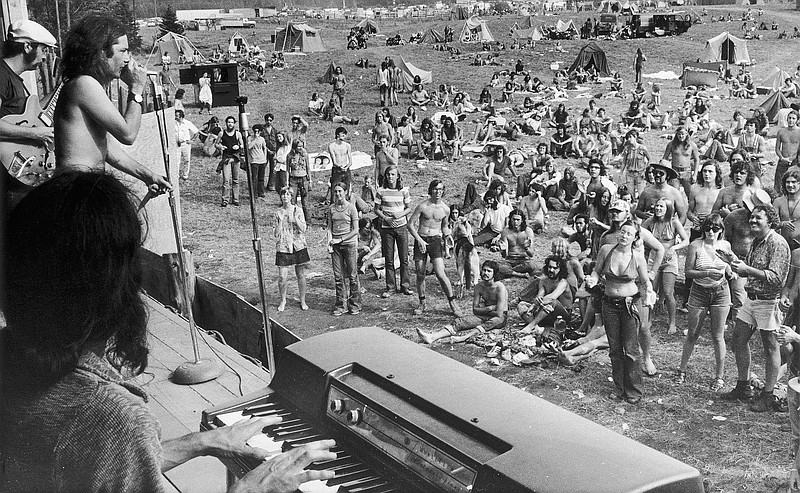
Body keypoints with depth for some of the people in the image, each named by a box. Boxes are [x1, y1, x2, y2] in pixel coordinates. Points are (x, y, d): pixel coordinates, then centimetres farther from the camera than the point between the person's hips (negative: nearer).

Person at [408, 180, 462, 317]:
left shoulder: (445, 209, 2)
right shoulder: (422, 206, -7)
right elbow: (410, 224, -4)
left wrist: (447, 232, -2)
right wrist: (419, 240, -14)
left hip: (435, 240, 0)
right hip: (420, 240, 0)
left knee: (440, 274, -11)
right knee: (420, 274, 5)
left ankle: (452, 303, 1)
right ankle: (422, 303, 21)